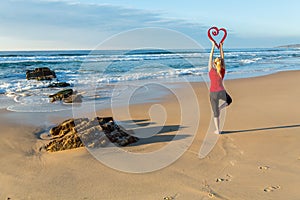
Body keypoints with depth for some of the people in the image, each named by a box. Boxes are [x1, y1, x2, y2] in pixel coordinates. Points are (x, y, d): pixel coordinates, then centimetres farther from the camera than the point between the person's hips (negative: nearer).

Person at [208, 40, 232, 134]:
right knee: (229, 100, 34)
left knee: (216, 113, 9)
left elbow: (210, 57, -2)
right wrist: (221, 47, 4)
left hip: (213, 93, 0)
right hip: (222, 92, 0)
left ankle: (217, 130, 9)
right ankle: (220, 107, 6)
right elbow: (222, 58, 3)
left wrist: (213, 46, 1)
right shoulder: (223, 71, -3)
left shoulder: (211, 70, -6)